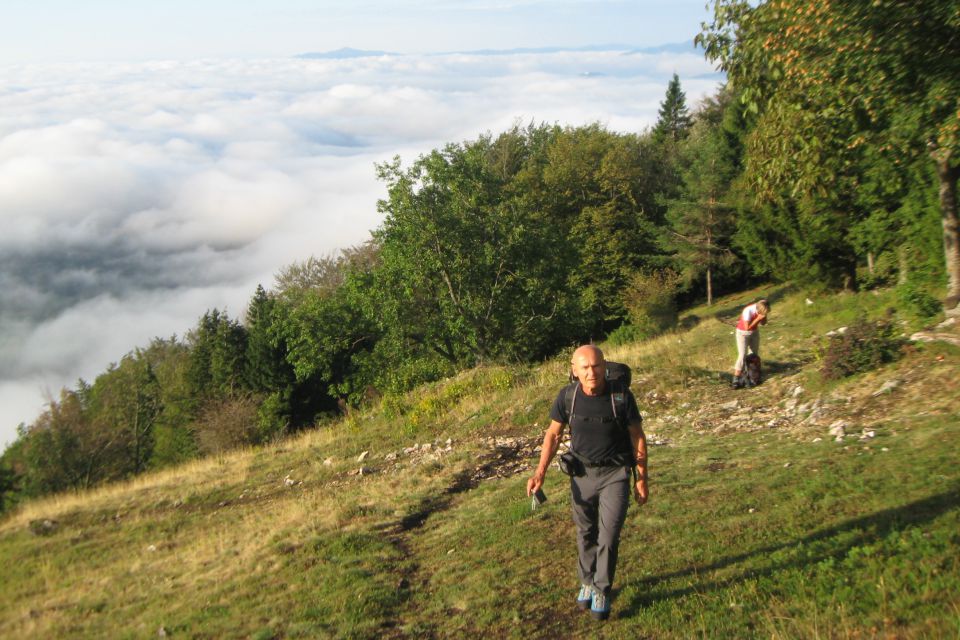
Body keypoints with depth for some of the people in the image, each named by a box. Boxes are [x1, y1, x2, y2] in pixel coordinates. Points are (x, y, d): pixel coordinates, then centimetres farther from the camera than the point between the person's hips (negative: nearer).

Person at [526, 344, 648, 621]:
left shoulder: (622, 396, -17)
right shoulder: (567, 396, -12)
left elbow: (638, 438, -6)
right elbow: (553, 434, 1)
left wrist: (642, 480, -2)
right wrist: (540, 472, -7)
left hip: (615, 473, -2)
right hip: (582, 472, 2)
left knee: (608, 536, -5)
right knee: (585, 533, 14)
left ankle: (602, 590, 15)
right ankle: (587, 582, 35)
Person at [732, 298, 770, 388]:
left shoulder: (762, 309, -15)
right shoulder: (748, 311, -33)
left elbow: (763, 322, -1)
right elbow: (747, 327, -29)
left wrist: (763, 318, -23)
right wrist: (758, 318, -34)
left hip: (755, 332, 6)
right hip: (743, 333, -6)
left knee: (755, 354, 7)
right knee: (742, 356, -14)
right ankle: (736, 380, -14)